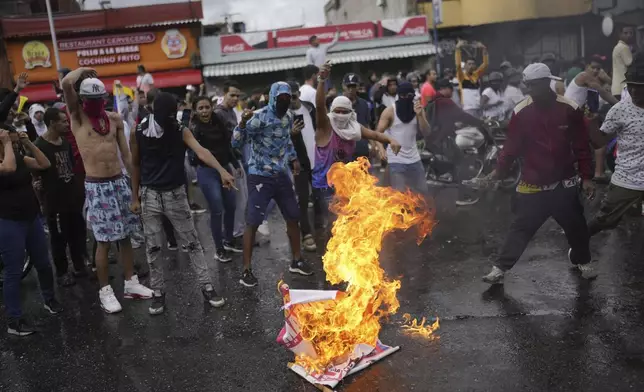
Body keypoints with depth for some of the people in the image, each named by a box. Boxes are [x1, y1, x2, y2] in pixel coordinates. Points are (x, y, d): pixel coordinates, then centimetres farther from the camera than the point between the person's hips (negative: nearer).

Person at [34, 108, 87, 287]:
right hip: (55, 200, -6)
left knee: (78, 234, 14)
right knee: (59, 238, 4)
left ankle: (80, 265, 28)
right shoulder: (39, 146, -11)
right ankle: (62, 272, 17)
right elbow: (35, 174, -11)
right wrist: (42, 197, -14)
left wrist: (81, 190, 15)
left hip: (73, 197, 7)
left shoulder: (65, 142, 11)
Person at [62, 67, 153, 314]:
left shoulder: (115, 119, 8)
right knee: (103, 241, 0)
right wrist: (84, 71, -1)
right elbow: (66, 83, -19)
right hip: (96, 186, -4)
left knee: (125, 236, 12)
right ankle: (105, 291, 13)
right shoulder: (77, 116, -2)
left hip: (119, 182, 4)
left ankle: (131, 283, 24)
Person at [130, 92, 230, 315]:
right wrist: (135, 198, 5)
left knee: (192, 242, 4)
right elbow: (135, 165, 5)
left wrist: (222, 171, -42)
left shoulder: (181, 131, -8)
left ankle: (207, 288, 13)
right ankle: (158, 293, 19)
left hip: (176, 194, 0)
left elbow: (201, 152, -24)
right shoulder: (139, 133, -6)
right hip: (150, 196, 0)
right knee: (153, 248, 6)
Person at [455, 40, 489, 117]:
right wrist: (458, 48, -19)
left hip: (478, 108, 6)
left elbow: (486, 64, 5)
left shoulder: (477, 74, 12)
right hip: (467, 109, -6)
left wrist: (484, 49, 0)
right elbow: (458, 65, -17)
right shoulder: (462, 76, -1)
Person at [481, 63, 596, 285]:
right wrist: (500, 170, -11)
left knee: (576, 226, 17)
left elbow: (582, 146, -2)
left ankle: (582, 261, 43)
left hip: (564, 183, 1)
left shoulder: (570, 110, -8)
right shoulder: (522, 112, -9)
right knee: (521, 227, 2)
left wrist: (586, 177, -3)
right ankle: (500, 268, 8)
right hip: (532, 185, -1)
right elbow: (512, 146, -4)